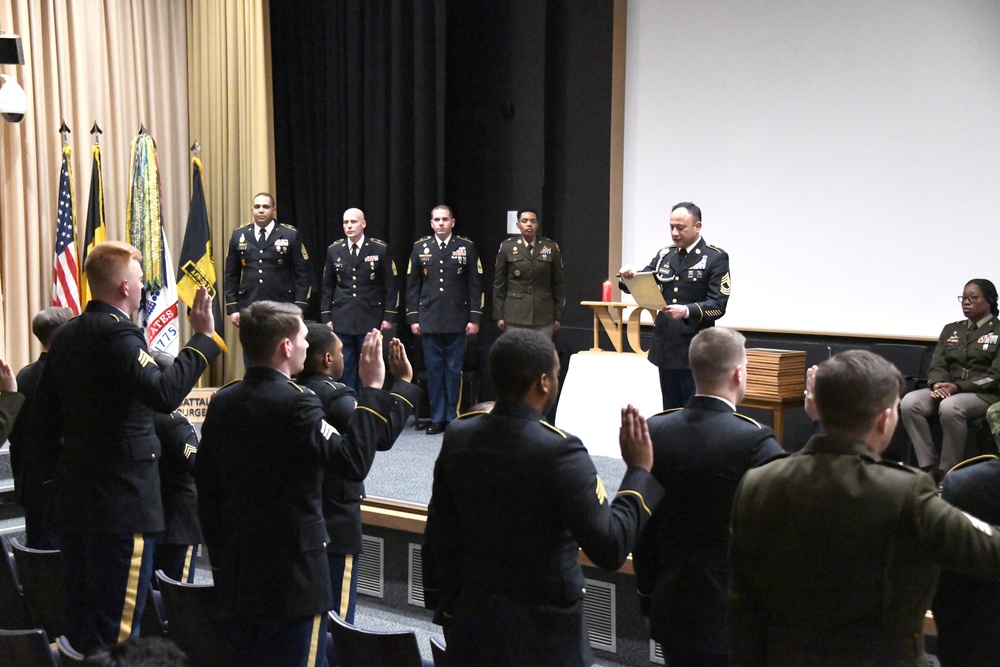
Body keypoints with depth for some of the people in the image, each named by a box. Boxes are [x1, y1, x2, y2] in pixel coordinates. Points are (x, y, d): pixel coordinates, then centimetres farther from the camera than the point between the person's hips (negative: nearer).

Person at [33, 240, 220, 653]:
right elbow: (164, 393, -31)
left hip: (74, 496, 9)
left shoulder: (65, 336, 11)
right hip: (122, 499, -9)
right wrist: (203, 338, -25)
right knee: (117, 624, -3)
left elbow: (47, 411, 15)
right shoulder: (117, 333, -16)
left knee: (80, 620, 17)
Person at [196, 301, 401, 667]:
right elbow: (350, 457, -24)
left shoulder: (222, 401, 5)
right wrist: (373, 389, -17)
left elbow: (207, 492, 10)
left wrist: (220, 559, 19)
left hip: (236, 573, 8)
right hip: (293, 575, -8)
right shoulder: (296, 403, -19)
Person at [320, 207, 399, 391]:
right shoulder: (333, 250, 5)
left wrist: (389, 316, -4)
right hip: (342, 320, 2)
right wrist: (326, 317, 6)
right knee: (346, 367, 6)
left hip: (370, 319, -2)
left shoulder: (380, 249, -2)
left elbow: (390, 286, 0)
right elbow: (328, 287, 10)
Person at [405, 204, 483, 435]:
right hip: (429, 320, 1)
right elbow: (412, 286, 8)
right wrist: (413, 318, 3)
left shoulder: (467, 247, 3)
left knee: (454, 369, 2)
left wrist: (475, 318, -2)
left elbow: (475, 285, 2)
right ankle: (437, 418, 13)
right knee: (434, 369, 4)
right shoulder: (420, 248, 7)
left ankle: (453, 416, 11)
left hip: (457, 320, -1)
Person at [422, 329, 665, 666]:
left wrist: (441, 604, 16)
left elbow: (438, 535, 3)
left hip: (472, 622, 5)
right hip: (541, 630, -5)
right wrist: (640, 470, -14)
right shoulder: (558, 451, -23)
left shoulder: (458, 436, -5)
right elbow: (609, 548, -24)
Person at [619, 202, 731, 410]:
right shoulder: (664, 255, 12)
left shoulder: (716, 258, -5)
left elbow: (718, 305, -12)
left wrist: (686, 311, -29)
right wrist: (629, 277, -13)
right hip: (665, 348, 5)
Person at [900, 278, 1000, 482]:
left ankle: (948, 473, -27)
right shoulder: (951, 330, 18)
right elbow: (937, 365, 10)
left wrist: (957, 387, -20)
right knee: (909, 402, -25)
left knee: (949, 407, -38)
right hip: (948, 390, 5)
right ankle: (929, 467, -25)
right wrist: (938, 384, -14)